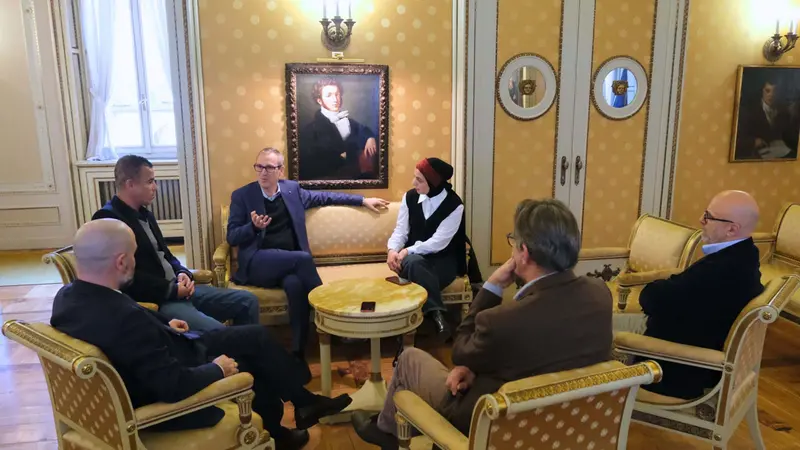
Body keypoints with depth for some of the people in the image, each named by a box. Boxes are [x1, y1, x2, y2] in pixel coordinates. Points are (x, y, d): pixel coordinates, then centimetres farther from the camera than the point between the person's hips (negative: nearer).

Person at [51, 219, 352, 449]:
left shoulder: (69, 295, -10)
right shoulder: (124, 318, -39)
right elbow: (175, 386, -35)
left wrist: (164, 324, 9)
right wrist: (217, 368, -18)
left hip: (157, 363, 8)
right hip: (166, 397, -8)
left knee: (256, 336, 11)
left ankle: (303, 401, 29)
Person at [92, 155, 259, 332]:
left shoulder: (145, 214, 17)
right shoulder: (107, 220, -13)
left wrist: (182, 273, 3)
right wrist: (172, 290, -17)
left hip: (177, 289, 10)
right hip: (153, 301, -10)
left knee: (247, 301, 5)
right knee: (217, 333, -30)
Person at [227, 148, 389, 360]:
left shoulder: (292, 189, 13)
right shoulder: (241, 196, 4)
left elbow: (325, 197, 22)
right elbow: (232, 238, 2)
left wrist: (363, 200, 21)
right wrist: (253, 226, -19)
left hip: (290, 262, 3)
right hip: (258, 263, -2)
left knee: (295, 284, -34)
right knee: (303, 258, -32)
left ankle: (299, 352, -27)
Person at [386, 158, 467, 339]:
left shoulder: (454, 204, -13)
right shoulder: (410, 197, 1)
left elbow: (439, 242, -19)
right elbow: (401, 230, 0)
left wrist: (408, 251, -24)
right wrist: (393, 250, -21)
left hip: (443, 260, -3)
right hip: (414, 257, 3)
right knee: (413, 262, -35)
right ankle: (436, 313, -40)